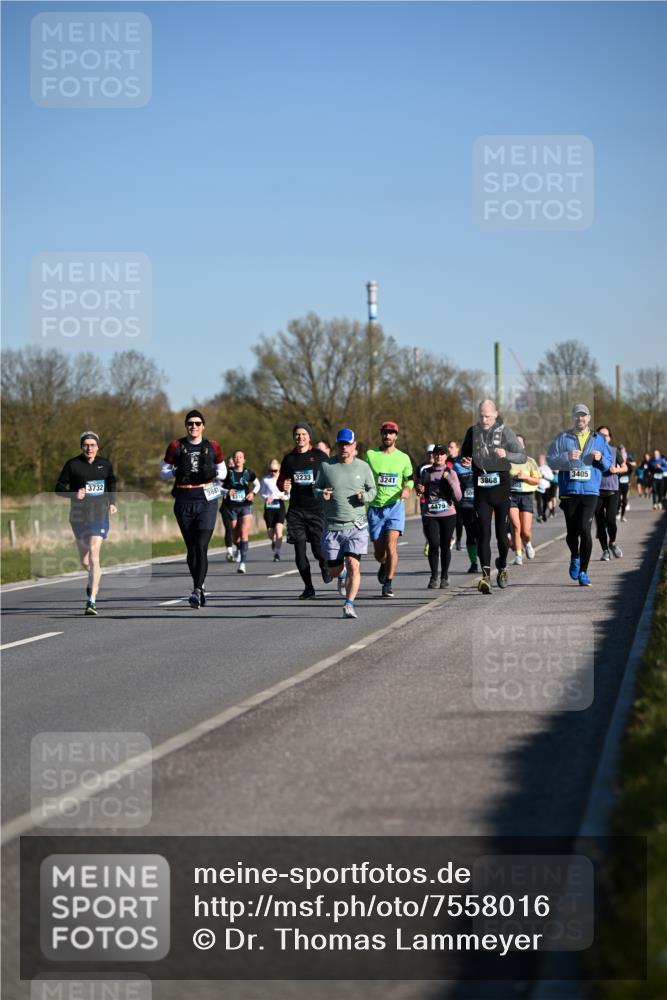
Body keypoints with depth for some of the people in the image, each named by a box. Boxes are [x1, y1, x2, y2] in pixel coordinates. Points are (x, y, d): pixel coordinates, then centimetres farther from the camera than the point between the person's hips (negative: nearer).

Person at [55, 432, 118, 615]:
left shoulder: (105, 464, 6)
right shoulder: (72, 464, -1)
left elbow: (111, 482, 25)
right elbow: (59, 488, 1)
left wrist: (112, 502, 13)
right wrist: (74, 494, -17)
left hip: (99, 516, -1)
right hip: (78, 516, 1)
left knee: (94, 555, -17)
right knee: (84, 561, 12)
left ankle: (92, 601, -19)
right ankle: (93, 580, 49)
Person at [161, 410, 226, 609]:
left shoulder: (212, 447, 5)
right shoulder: (176, 446, 5)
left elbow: (222, 471, 15)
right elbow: (163, 472, 9)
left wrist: (214, 474, -7)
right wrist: (176, 472, -11)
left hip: (206, 500, -2)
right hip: (184, 501, 2)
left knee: (201, 546, -14)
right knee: (191, 548, 7)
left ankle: (197, 591, -18)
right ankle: (199, 585, 24)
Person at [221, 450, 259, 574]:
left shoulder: (248, 472, 0)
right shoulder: (228, 473, -4)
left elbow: (257, 484, 17)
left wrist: (253, 493, -3)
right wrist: (227, 491, -17)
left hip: (245, 506, -1)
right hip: (231, 507, 1)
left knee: (244, 533, -15)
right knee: (236, 534, 9)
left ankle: (243, 563, -20)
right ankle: (239, 551, 42)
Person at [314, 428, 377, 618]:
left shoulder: (363, 467, 4)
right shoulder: (326, 466, 3)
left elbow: (373, 490, 12)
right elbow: (316, 488, 12)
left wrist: (365, 496, -11)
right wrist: (321, 494, -12)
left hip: (356, 526, -1)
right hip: (332, 527, 1)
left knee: (353, 566, -15)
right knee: (334, 570, 8)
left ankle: (349, 605, -9)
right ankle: (343, 574, 45)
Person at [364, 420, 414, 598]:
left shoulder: (403, 458, 6)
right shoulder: (370, 455, 3)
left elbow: (409, 479, 16)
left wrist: (407, 490, -5)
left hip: (395, 505, -1)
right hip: (375, 507, 1)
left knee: (391, 545, -18)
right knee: (379, 552, 4)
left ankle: (388, 583, -9)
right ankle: (384, 565, 40)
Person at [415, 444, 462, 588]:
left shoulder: (451, 473, 1)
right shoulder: (425, 472, 8)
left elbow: (458, 497, -6)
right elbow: (420, 493, 21)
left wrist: (449, 479, -15)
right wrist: (420, 490, -2)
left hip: (448, 515, -1)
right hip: (430, 515, 1)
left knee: (445, 546, 3)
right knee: (434, 545, -10)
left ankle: (444, 577, 17)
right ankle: (434, 577, 3)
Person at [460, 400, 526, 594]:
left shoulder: (505, 432, -3)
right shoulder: (472, 431, 6)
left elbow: (522, 456, -2)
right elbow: (464, 453, 20)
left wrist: (506, 454, -21)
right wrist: (465, 461, -4)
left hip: (501, 489, -2)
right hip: (481, 490, 2)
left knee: (502, 533, 6)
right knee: (483, 533, -9)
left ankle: (502, 567, 29)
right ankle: (486, 574, -15)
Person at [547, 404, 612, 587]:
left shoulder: (598, 440, 13)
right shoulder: (562, 438, 9)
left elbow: (608, 465, 15)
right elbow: (551, 460, 2)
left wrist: (601, 458, -7)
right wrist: (567, 456, -14)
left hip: (590, 491, 0)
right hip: (569, 491, 0)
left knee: (584, 530, -12)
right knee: (572, 531, 3)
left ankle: (583, 572, -4)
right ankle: (575, 557, 35)